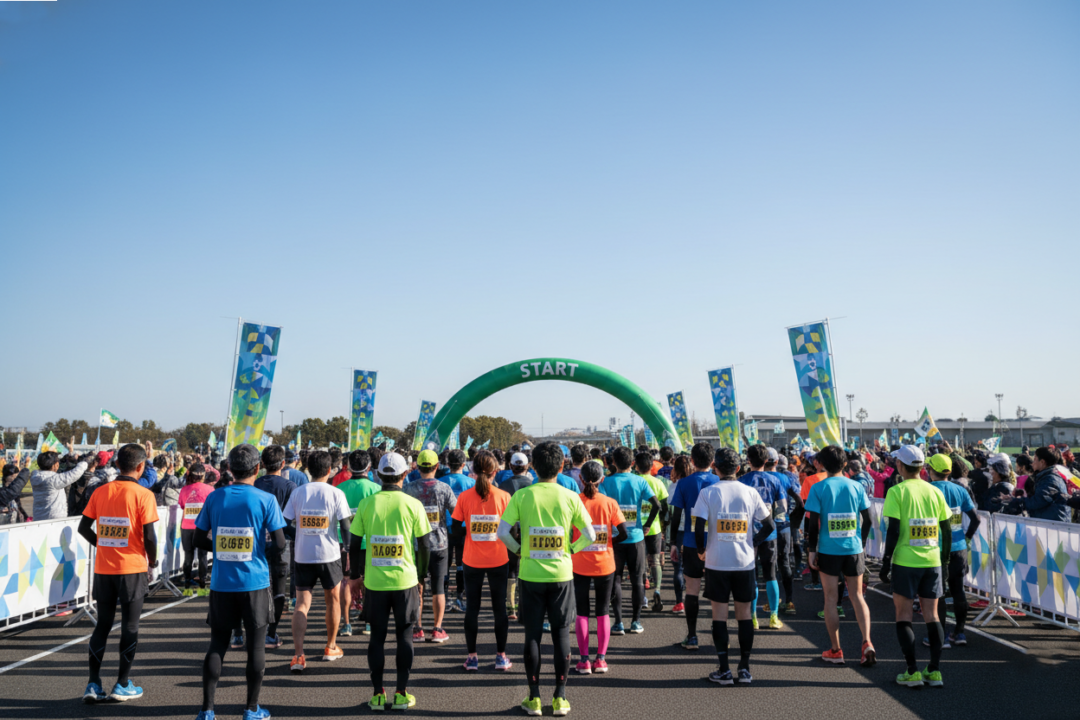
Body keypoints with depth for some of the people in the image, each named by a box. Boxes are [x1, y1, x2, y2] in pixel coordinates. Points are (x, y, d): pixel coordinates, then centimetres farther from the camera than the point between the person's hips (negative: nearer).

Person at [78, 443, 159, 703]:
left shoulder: (101, 492, 2)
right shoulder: (143, 495, -11)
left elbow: (84, 527, 6)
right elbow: (149, 536, -13)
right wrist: (152, 560, 4)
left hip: (103, 568, 4)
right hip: (132, 568, -4)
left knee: (102, 625, 14)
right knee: (130, 627, 7)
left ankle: (93, 684, 12)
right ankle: (122, 685, 13)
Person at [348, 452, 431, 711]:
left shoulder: (366, 504, -3)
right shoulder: (412, 504, -6)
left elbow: (354, 544, 0)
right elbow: (423, 545, -3)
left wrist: (354, 576, 12)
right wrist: (422, 573, 11)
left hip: (374, 582, 1)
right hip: (405, 580, -1)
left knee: (377, 636, 11)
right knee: (404, 635, 11)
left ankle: (378, 694, 16)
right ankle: (402, 694, 14)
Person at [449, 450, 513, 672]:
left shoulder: (464, 497, -8)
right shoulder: (504, 496, -9)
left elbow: (455, 530, -5)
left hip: (472, 561, 0)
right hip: (499, 560, 0)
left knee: (472, 608, 12)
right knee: (499, 607, 11)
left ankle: (472, 657, 16)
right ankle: (501, 656, 17)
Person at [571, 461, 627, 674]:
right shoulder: (609, 503, -7)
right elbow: (623, 533, -9)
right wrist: (606, 542, 7)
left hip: (579, 565, -1)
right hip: (604, 565, 1)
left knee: (582, 613, 10)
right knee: (603, 612, 14)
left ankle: (584, 660, 10)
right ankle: (601, 659, 14)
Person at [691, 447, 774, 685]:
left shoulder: (707, 492, -7)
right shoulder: (750, 492, 1)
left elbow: (699, 527, -12)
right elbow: (768, 525, 2)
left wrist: (701, 550, 4)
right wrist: (753, 543, 14)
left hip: (716, 561, -2)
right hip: (745, 561, 2)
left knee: (719, 614, 5)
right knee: (744, 613, 11)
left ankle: (724, 670, 8)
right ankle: (745, 669, 14)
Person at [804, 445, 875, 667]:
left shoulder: (818, 488, -7)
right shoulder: (857, 486, 1)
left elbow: (813, 523, -10)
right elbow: (868, 520, 3)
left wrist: (811, 550, -2)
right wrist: (861, 543, 16)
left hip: (828, 550, -2)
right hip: (854, 549, 2)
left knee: (831, 599, 7)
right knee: (857, 596, 13)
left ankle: (835, 651, 13)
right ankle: (867, 642, -1)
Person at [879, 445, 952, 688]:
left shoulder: (897, 491, -8)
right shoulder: (934, 491, 5)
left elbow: (893, 530, -12)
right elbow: (947, 529, 9)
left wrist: (886, 561, -6)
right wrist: (945, 557, 21)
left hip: (905, 561, -4)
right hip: (932, 561, 4)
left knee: (903, 615, 5)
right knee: (932, 615, 11)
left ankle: (912, 672, 3)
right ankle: (935, 671, 11)